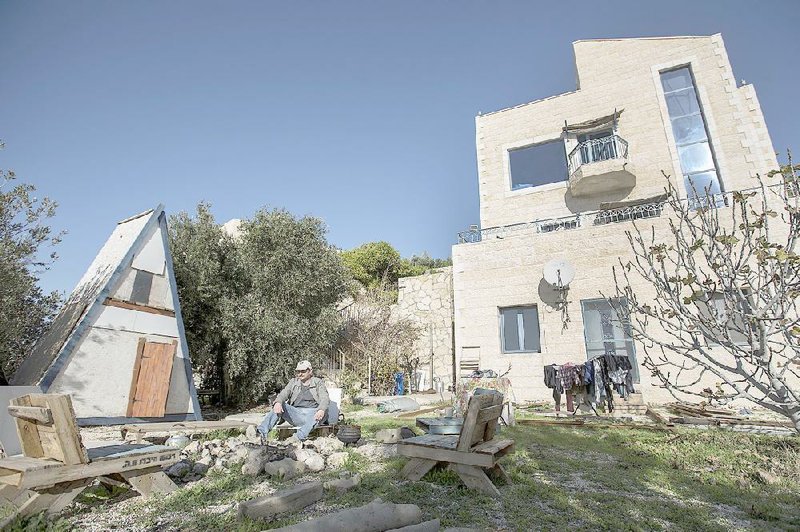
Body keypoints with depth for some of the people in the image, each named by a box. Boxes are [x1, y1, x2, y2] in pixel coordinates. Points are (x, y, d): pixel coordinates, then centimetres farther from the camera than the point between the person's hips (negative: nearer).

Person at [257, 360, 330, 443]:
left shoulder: (318, 382, 10)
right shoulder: (293, 382, 19)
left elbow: (324, 398, -5)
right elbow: (284, 393, 1)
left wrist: (321, 410, -28)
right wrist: (278, 402, -24)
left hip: (312, 413, -3)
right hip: (295, 413, 3)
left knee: (324, 411, -35)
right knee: (278, 406, -20)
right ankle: (262, 433, -35)